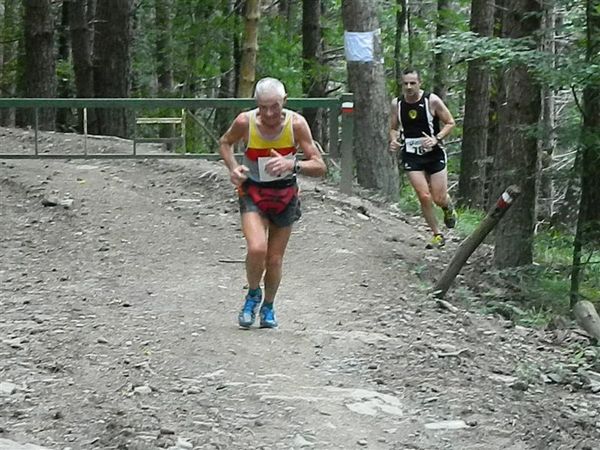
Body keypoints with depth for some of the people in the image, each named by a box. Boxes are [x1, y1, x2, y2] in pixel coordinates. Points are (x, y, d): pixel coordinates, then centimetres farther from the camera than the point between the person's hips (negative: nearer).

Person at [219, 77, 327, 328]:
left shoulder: (296, 124, -19)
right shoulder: (245, 122, -18)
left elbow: (320, 167, -19)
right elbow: (225, 142, 6)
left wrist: (292, 165, -37)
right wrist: (232, 168, -12)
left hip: (285, 196, 1)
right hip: (253, 194, -1)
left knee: (274, 260, 8)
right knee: (256, 249, -24)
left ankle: (268, 306, 36)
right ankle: (253, 293, 6)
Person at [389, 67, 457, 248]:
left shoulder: (432, 100, -11)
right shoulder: (397, 103, -1)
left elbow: (450, 123, -4)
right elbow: (393, 128, 13)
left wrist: (436, 139, -19)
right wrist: (393, 140, -9)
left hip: (434, 154, -2)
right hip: (411, 155, 2)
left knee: (439, 198, -1)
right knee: (424, 197, -8)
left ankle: (449, 208, 37)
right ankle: (437, 235, 8)